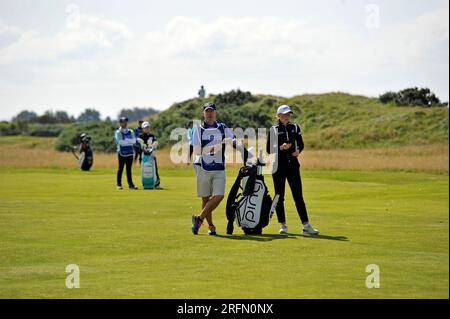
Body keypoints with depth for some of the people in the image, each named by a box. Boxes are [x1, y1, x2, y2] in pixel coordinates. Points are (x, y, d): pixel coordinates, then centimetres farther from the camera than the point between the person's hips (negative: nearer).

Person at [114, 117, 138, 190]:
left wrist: (126, 140, -13)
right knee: (120, 168, -1)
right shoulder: (118, 132, -2)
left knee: (129, 169, 8)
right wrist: (129, 141, -10)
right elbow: (120, 142, -17)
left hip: (130, 152, 4)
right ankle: (119, 184, 4)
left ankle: (130, 184, 9)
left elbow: (134, 141, -2)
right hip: (122, 153, -4)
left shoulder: (131, 132, 12)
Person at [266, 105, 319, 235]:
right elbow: (269, 150, -1)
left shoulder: (295, 127, 9)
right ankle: (283, 225, 10)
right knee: (279, 196, 2)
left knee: (298, 195, -2)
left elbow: (301, 144, 12)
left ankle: (306, 225, -4)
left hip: (293, 164, 2)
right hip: (278, 166, -2)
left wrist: (298, 150, -10)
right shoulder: (273, 130, 1)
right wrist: (281, 148, -18)